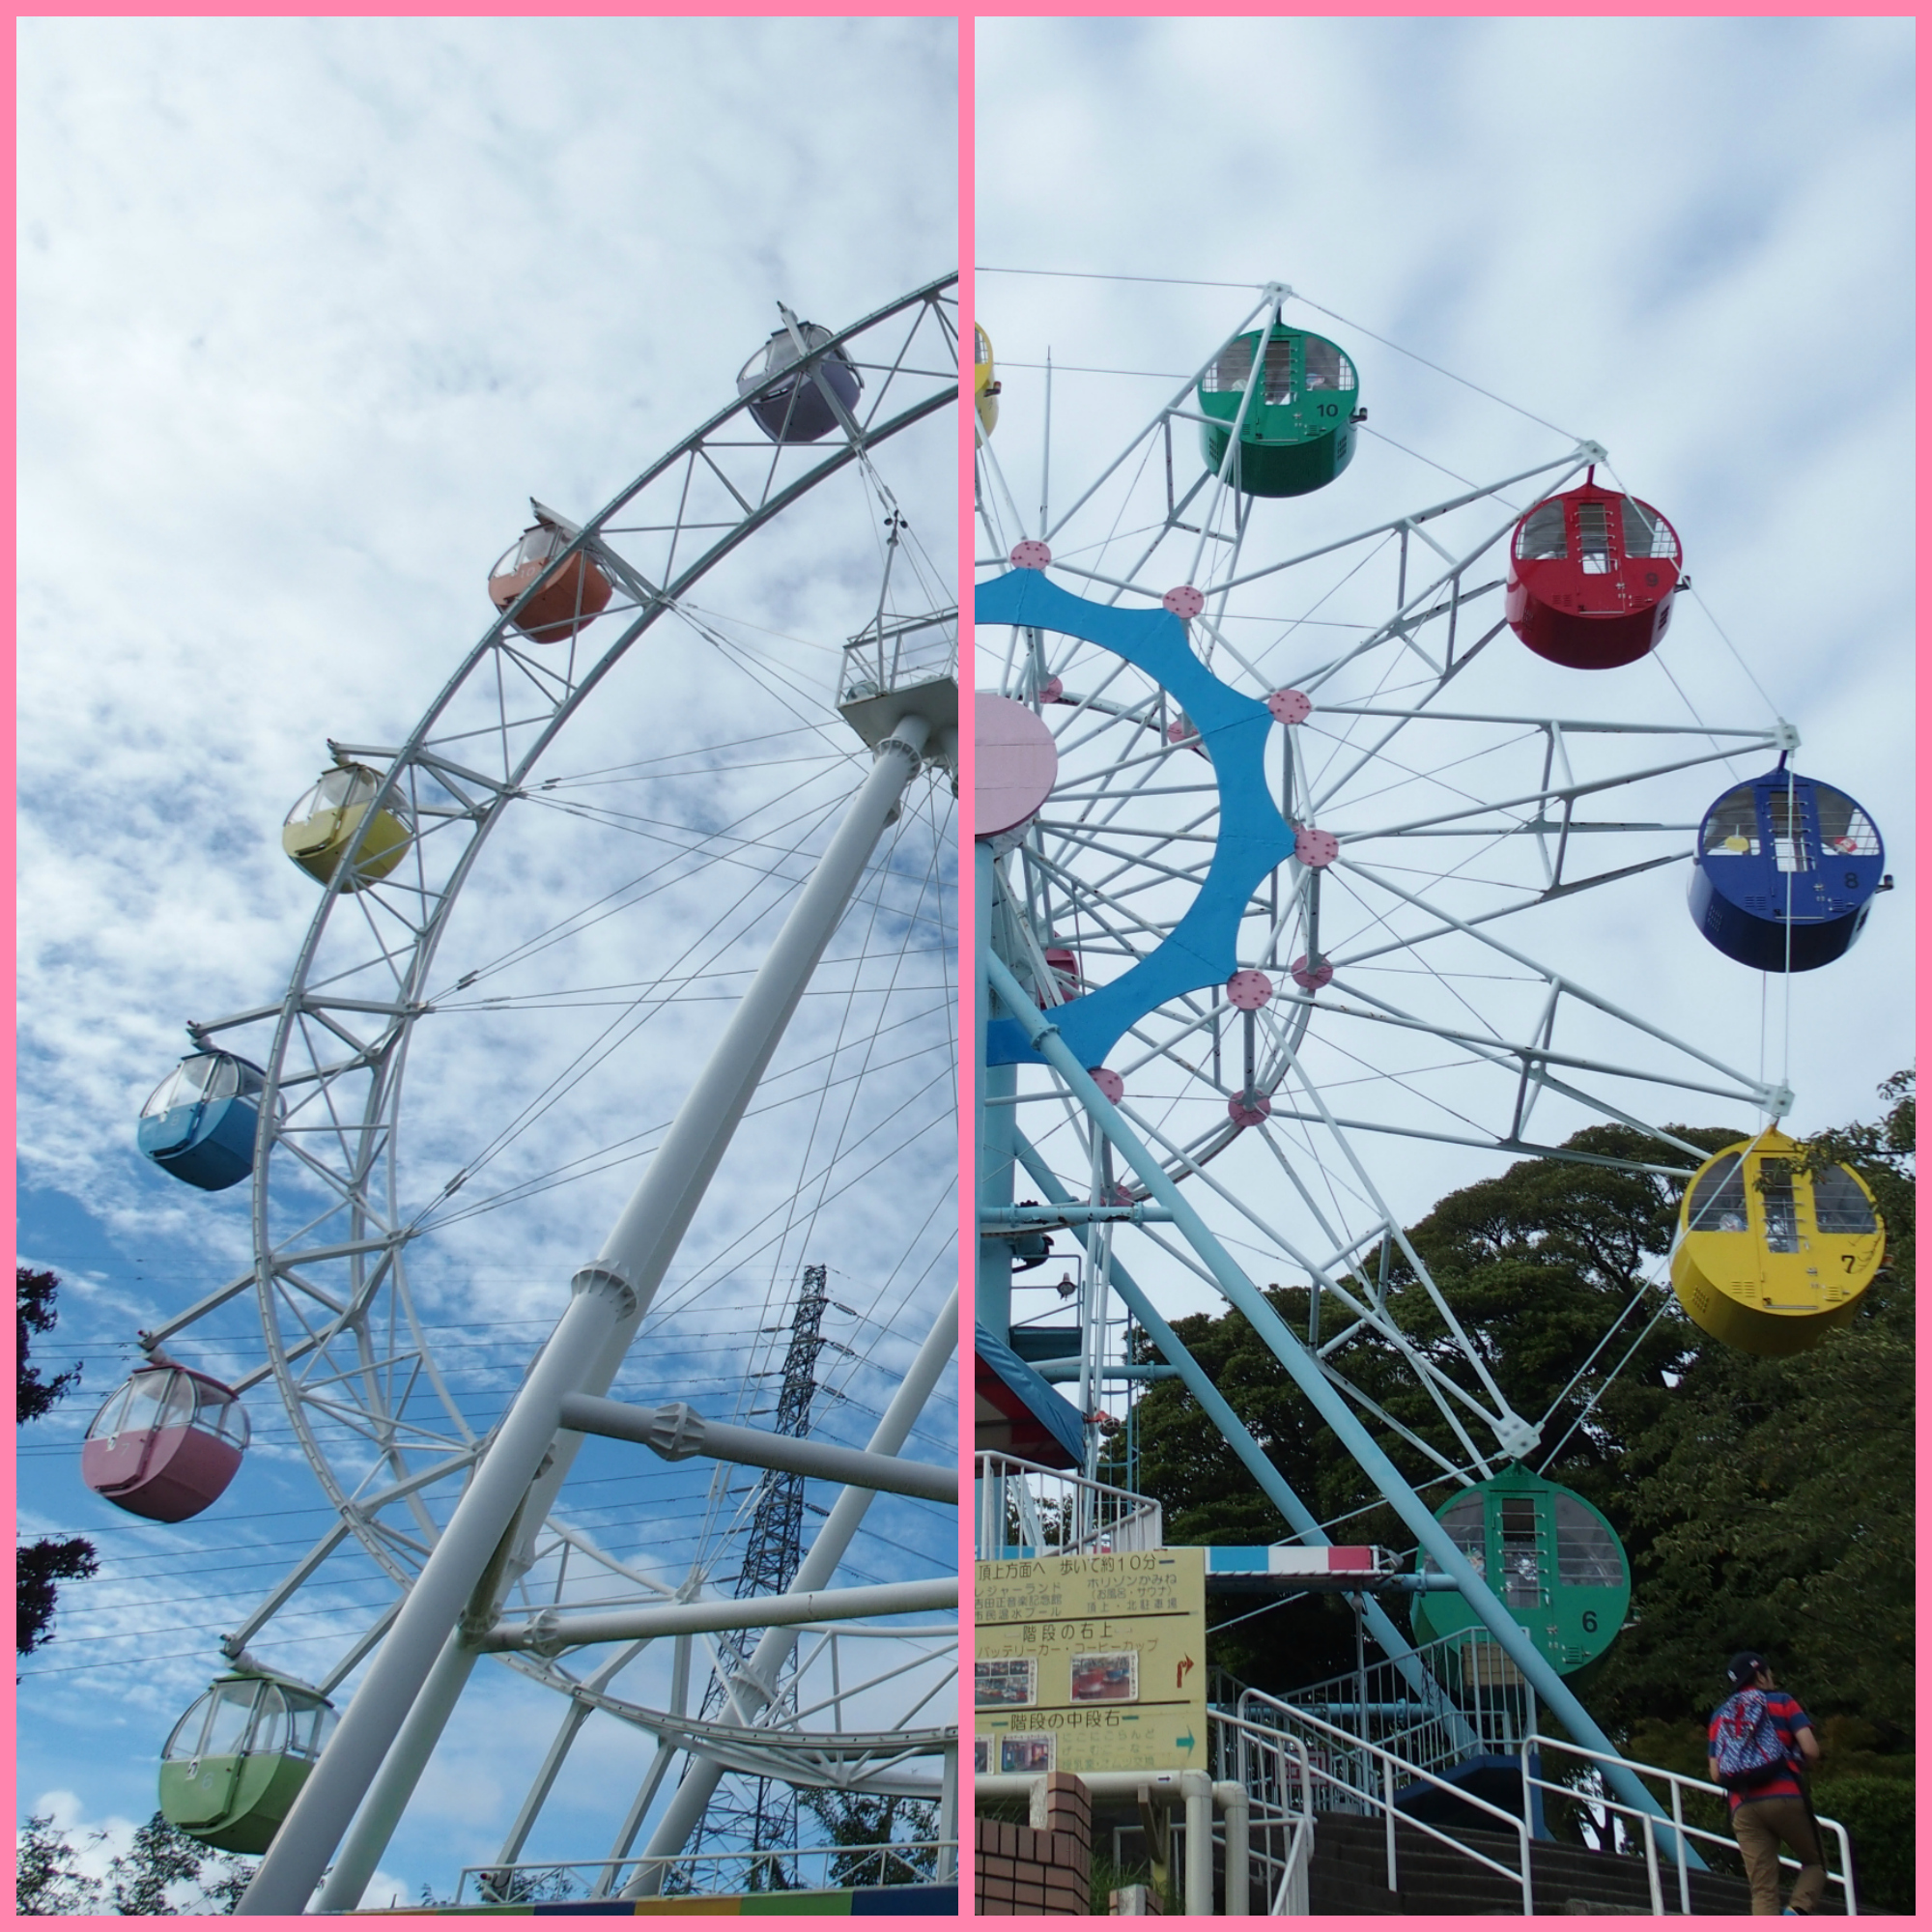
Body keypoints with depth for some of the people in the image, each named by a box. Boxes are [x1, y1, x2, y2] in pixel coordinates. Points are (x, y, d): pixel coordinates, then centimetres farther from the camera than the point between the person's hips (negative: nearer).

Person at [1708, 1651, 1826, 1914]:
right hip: (1786, 1798, -3)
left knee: (1762, 1890, 3)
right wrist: (1797, 1762, 18)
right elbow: (1811, 1750, -3)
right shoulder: (1782, 1701, 10)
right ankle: (1797, 1910, -9)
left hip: (1744, 1807, 3)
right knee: (1814, 1862, 16)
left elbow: (1716, 1774, 14)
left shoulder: (1719, 1715, 21)